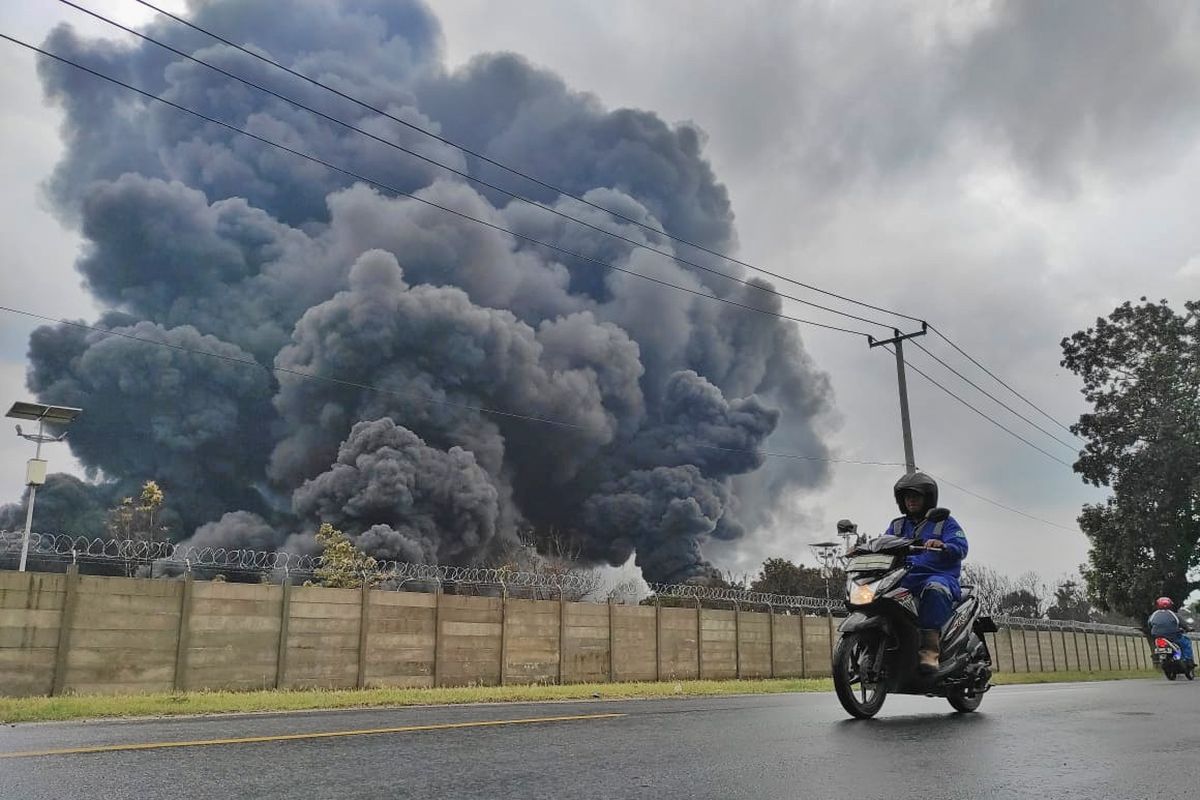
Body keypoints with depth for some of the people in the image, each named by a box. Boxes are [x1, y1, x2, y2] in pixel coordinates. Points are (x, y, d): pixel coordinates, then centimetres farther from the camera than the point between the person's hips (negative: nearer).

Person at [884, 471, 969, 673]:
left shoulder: (945, 522, 12)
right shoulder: (897, 526, 25)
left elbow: (961, 548, -5)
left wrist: (942, 546, -27)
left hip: (938, 576, -4)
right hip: (903, 580, 4)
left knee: (934, 588, -40)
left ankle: (930, 649, -47)